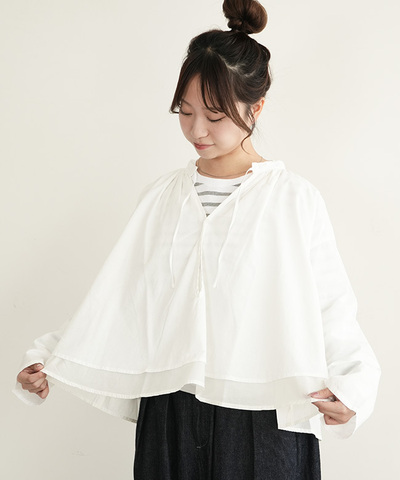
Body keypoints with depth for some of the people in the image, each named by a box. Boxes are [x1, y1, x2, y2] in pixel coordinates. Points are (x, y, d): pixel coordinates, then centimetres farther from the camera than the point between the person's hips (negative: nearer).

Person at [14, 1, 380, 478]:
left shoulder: (296, 200, -5)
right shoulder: (161, 196, 6)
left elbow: (332, 314, -8)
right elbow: (116, 299, 7)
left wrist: (350, 387, -24)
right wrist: (49, 359, -1)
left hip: (262, 422, -3)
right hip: (169, 419, 3)